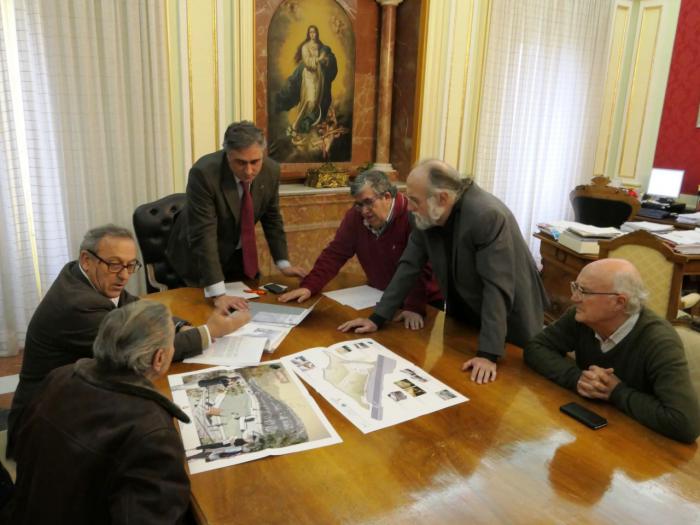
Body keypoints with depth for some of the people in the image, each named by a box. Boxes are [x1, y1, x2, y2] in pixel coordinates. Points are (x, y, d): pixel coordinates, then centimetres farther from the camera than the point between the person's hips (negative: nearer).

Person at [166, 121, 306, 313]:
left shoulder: (270, 170, -15)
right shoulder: (204, 173, -31)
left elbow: (271, 218, 0)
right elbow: (203, 235, -35)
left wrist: (283, 263, -1)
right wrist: (218, 294, -39)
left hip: (240, 255, 5)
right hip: (198, 259, -4)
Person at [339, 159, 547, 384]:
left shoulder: (488, 216, -32)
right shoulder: (427, 215, -12)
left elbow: (497, 287, -33)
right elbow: (409, 266, -6)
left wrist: (488, 354, -35)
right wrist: (377, 318, -8)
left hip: (510, 322, -5)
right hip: (462, 316, 6)